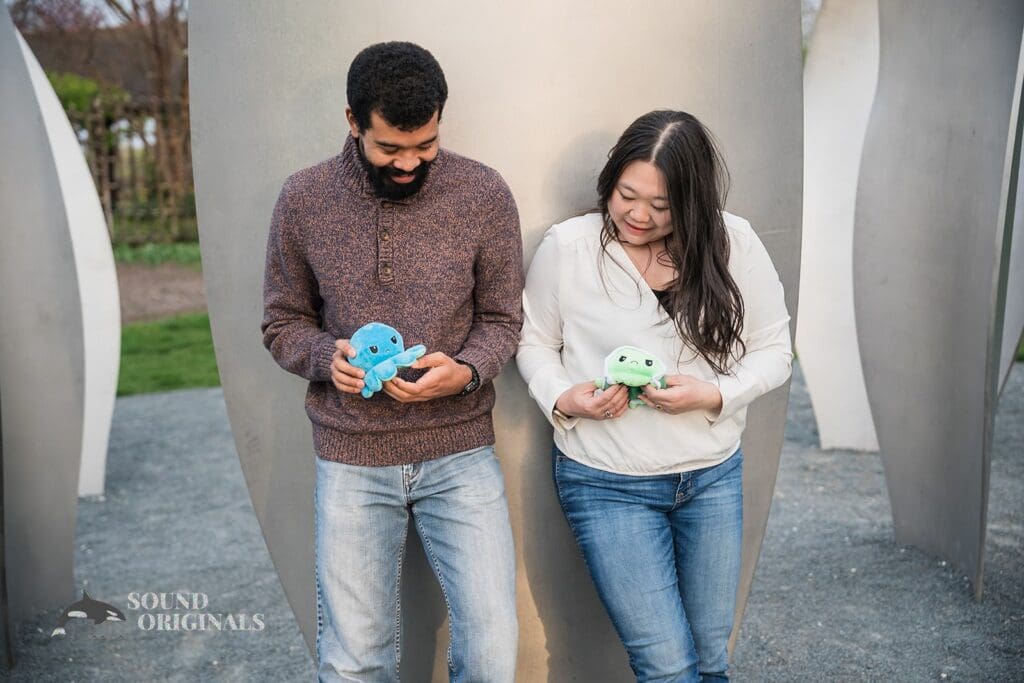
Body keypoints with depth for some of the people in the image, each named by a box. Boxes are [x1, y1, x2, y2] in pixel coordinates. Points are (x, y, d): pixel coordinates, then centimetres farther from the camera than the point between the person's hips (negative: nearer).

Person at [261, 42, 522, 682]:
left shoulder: (485, 195, -6)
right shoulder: (304, 199, -3)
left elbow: (502, 320, 3)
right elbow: (283, 322, 7)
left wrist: (465, 371, -18)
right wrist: (326, 356, -14)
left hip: (461, 453, 0)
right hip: (351, 460, 1)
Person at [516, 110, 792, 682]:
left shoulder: (734, 243, -7)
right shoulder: (567, 247, -12)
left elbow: (774, 349, 0)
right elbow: (535, 341, 1)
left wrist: (713, 395, -18)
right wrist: (562, 398, -17)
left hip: (713, 476, 3)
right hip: (608, 484, -3)